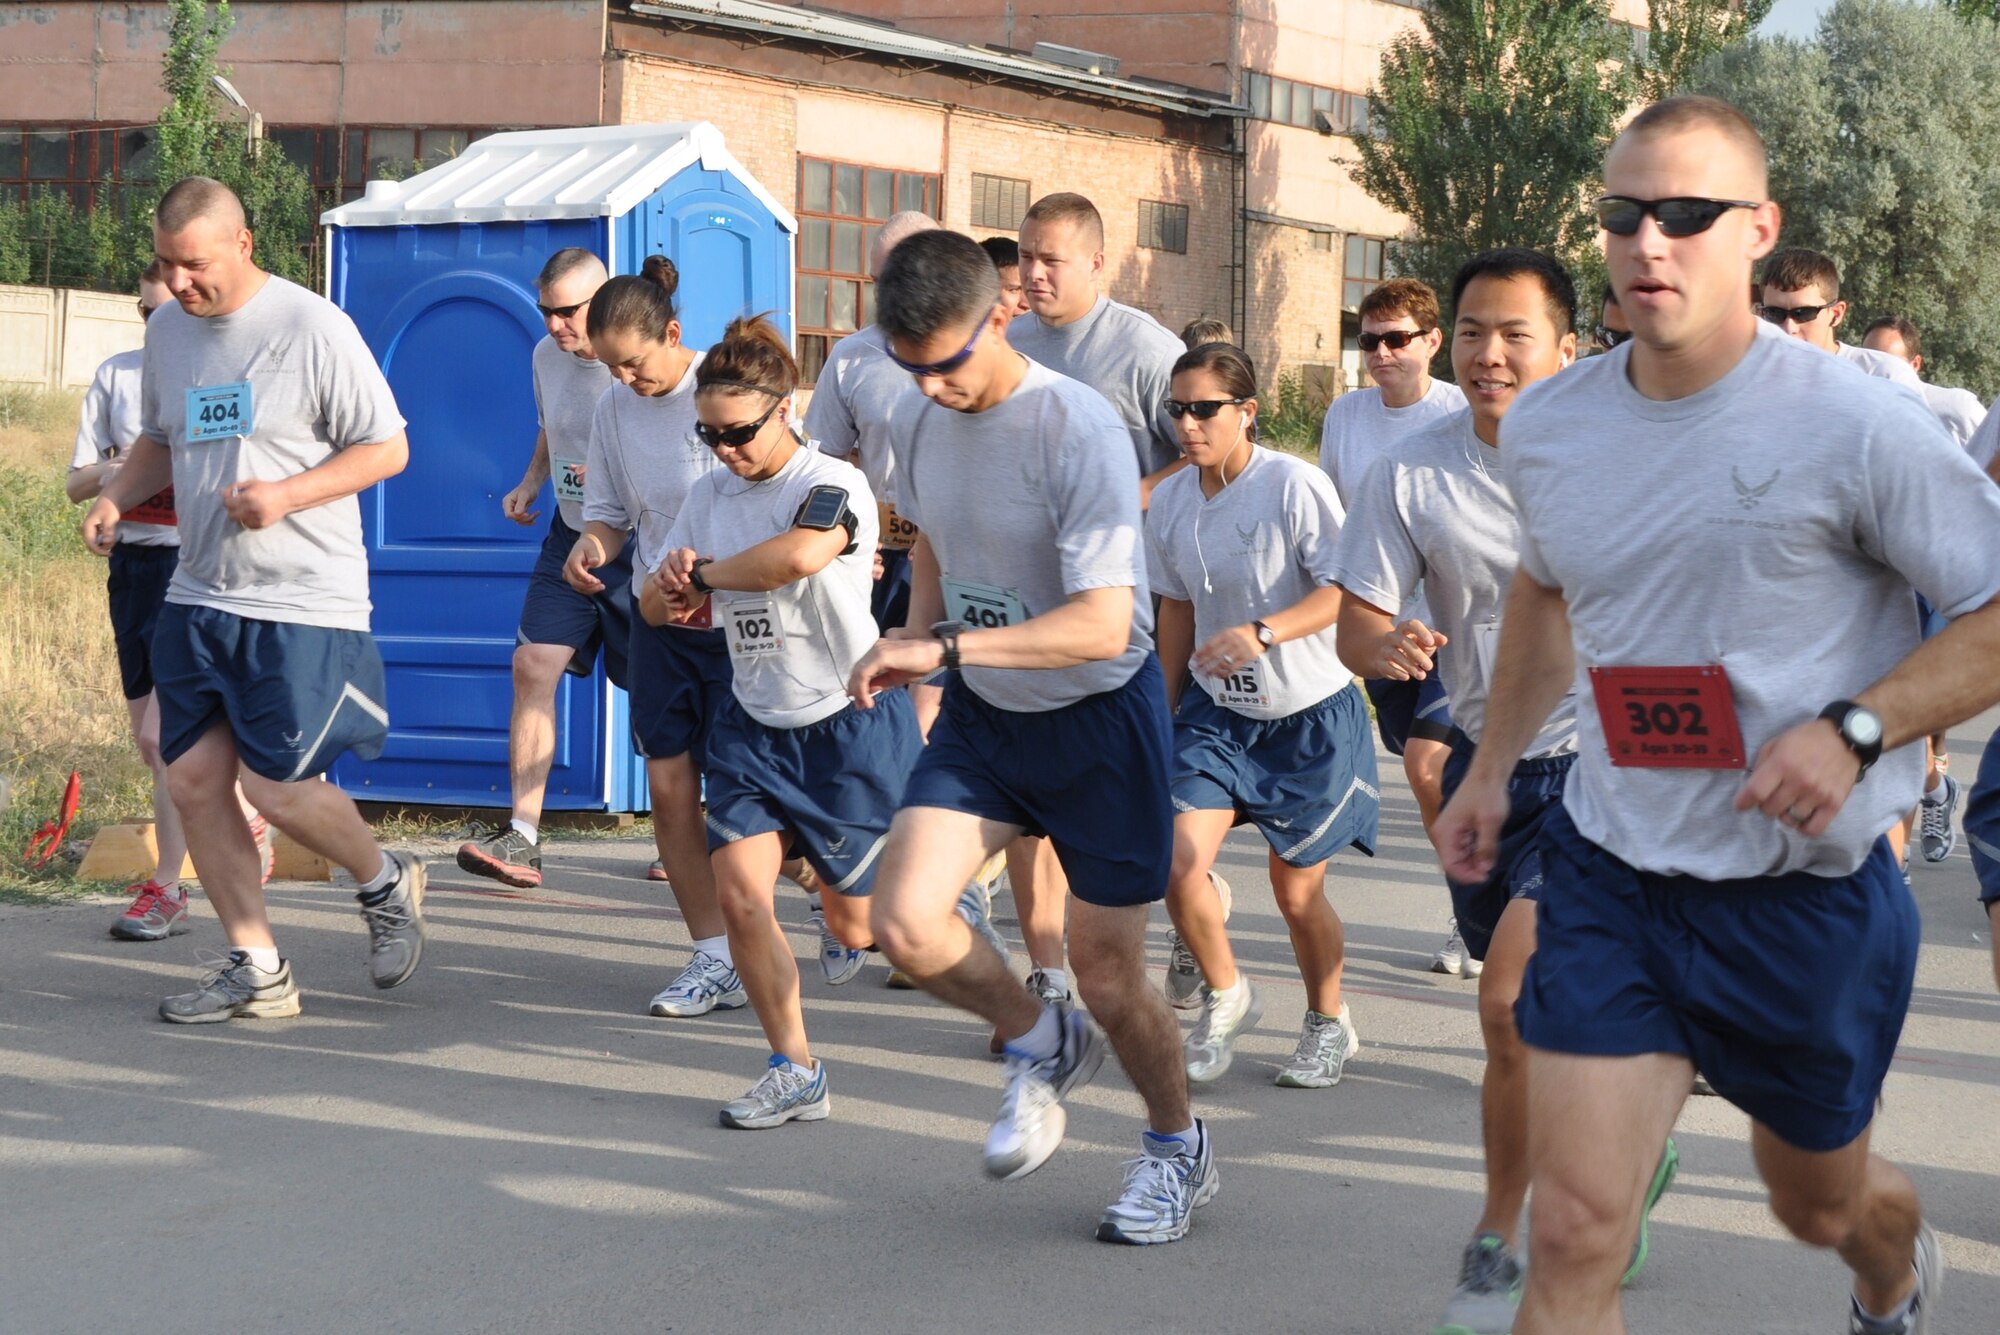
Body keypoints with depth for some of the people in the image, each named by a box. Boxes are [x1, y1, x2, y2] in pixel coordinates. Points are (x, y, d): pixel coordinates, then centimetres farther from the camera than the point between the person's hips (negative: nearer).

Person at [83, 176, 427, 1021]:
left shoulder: (313, 328, -11)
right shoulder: (166, 331, 8)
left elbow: (387, 448, -8)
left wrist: (285, 495, -20)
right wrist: (115, 498, 3)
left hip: (305, 602, -7)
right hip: (199, 595, 7)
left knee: (279, 788, -8)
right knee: (194, 777, 2)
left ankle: (386, 887, 22)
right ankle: (255, 969, 14)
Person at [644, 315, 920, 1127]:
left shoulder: (833, 485, -15)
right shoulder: (710, 496, 7)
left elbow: (797, 555, -38)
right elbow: (654, 607, 14)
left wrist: (704, 573, -20)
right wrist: (670, 590, -11)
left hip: (850, 723, -6)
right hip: (754, 726, 6)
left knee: (858, 926, 3)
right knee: (739, 892, -11)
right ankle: (794, 1072, 3)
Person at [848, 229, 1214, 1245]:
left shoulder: (1078, 429, -25)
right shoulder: (920, 425, -3)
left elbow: (1102, 625, -31)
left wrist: (944, 647, -37)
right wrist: (914, 633, 4)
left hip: (1099, 715, -6)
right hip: (981, 716, 6)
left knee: (1107, 974, 2)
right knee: (903, 924, -13)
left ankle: (1177, 1145, 31)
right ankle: (1044, 1046, 17)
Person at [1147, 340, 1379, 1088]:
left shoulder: (1295, 485, -17)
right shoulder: (1170, 502, 0)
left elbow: (1345, 591, -21)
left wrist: (1261, 633, -35)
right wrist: (1163, 713, 18)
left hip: (1310, 715, -4)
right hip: (1215, 712, 4)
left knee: (1297, 890, 5)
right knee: (1179, 864, -13)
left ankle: (1328, 1024, 32)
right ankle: (1225, 997, 15)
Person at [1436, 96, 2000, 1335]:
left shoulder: (1858, 427, -17)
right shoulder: (1548, 426, 0)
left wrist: (1854, 730, -25)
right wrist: (1492, 767, 22)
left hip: (1809, 893, -2)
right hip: (1611, 874, 3)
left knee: (1821, 1199, 22)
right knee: (1573, 1235, -10)